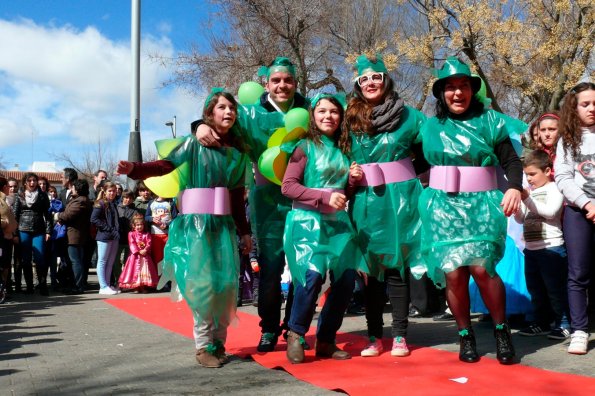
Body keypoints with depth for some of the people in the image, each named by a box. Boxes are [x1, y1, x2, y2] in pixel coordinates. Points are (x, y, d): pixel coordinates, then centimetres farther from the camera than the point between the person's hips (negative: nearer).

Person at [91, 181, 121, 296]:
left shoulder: (113, 204, 16)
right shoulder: (100, 204, -7)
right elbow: (94, 219, -17)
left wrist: (117, 231, 7)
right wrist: (108, 229, -17)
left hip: (114, 237, 8)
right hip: (104, 237, -8)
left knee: (110, 262, 10)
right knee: (102, 261, -2)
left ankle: (107, 285, 17)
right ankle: (103, 287, 0)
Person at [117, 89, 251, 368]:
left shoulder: (238, 152, 12)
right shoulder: (194, 143, 0)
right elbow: (165, 165, -14)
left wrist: (244, 231, 16)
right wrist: (134, 169, -32)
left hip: (224, 224, 4)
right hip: (195, 222, -4)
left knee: (227, 283, -2)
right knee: (203, 283, -9)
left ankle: (218, 342, 13)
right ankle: (203, 345, 5)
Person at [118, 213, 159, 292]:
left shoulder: (146, 234, 6)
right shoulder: (131, 234, -1)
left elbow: (149, 244, -2)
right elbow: (132, 244, -9)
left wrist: (145, 250, -20)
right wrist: (138, 251, -18)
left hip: (145, 255, 2)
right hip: (135, 256, -2)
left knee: (144, 270, 4)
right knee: (136, 270, 0)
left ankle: (144, 287, 9)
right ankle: (136, 287, 6)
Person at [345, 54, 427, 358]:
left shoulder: (408, 115, 3)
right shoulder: (349, 119, 8)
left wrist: (407, 174, -3)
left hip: (399, 199, -2)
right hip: (365, 201, 2)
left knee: (396, 266, 2)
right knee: (370, 267, 5)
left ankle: (399, 335, 11)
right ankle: (374, 336, 13)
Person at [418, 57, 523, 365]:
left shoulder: (490, 121, 6)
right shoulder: (430, 127, 11)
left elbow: (511, 160, 4)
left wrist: (515, 187, -12)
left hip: (481, 205, -1)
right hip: (443, 207, 2)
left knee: (481, 267, -17)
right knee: (453, 273, -8)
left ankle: (501, 330, 5)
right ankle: (465, 336, 12)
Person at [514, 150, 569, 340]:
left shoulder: (554, 189, -5)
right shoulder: (530, 192, 14)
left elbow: (550, 212, -20)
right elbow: (521, 219, 15)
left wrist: (527, 199, -24)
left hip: (551, 247, -7)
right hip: (531, 249, 7)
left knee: (555, 288, -1)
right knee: (535, 288, 13)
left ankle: (563, 324, 8)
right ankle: (542, 323, 23)